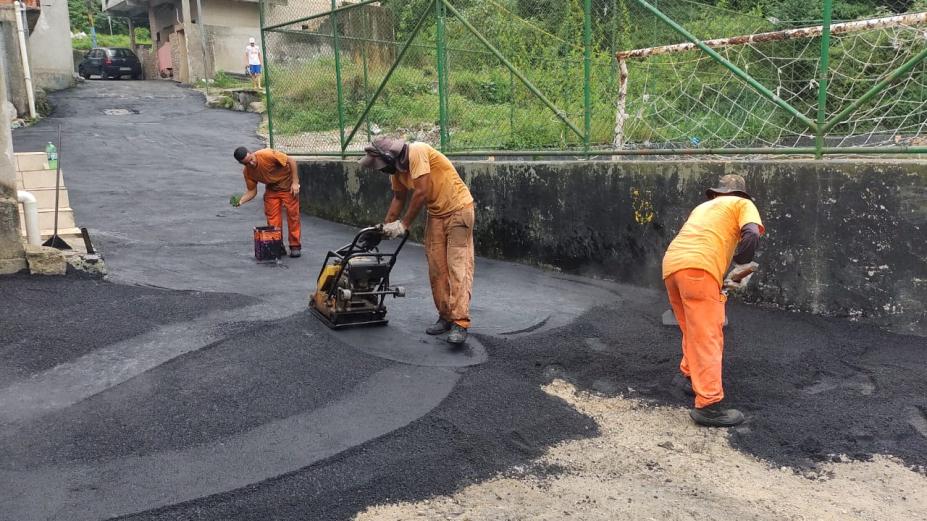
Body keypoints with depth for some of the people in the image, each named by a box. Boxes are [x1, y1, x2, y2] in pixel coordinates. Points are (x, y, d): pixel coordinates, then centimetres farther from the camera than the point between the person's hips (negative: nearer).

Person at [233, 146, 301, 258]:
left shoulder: (267, 155, -29)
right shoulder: (247, 172, -12)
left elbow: (291, 161, -23)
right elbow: (252, 191, -5)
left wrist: (295, 182, -23)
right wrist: (241, 200, -25)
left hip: (288, 185, -5)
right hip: (271, 189, 5)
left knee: (292, 215, -4)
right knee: (272, 219, 0)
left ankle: (295, 246, 4)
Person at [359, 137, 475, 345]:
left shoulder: (417, 152, -22)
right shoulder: (397, 168, 5)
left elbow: (421, 193, -24)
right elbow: (399, 198, 18)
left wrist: (403, 224, -16)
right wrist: (386, 225, 12)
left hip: (458, 210, -8)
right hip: (436, 214, 8)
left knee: (458, 266, -13)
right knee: (436, 267, 4)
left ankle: (460, 324, -16)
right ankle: (445, 316, 13)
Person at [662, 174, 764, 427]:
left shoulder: (703, 206, 35)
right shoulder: (743, 204, 17)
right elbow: (752, 235, -4)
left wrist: (721, 280, 35)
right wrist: (742, 264, 10)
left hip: (671, 265, 7)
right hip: (698, 268, -7)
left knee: (694, 331, 24)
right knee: (707, 337, -7)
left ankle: (689, 376, 38)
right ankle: (709, 405, -9)